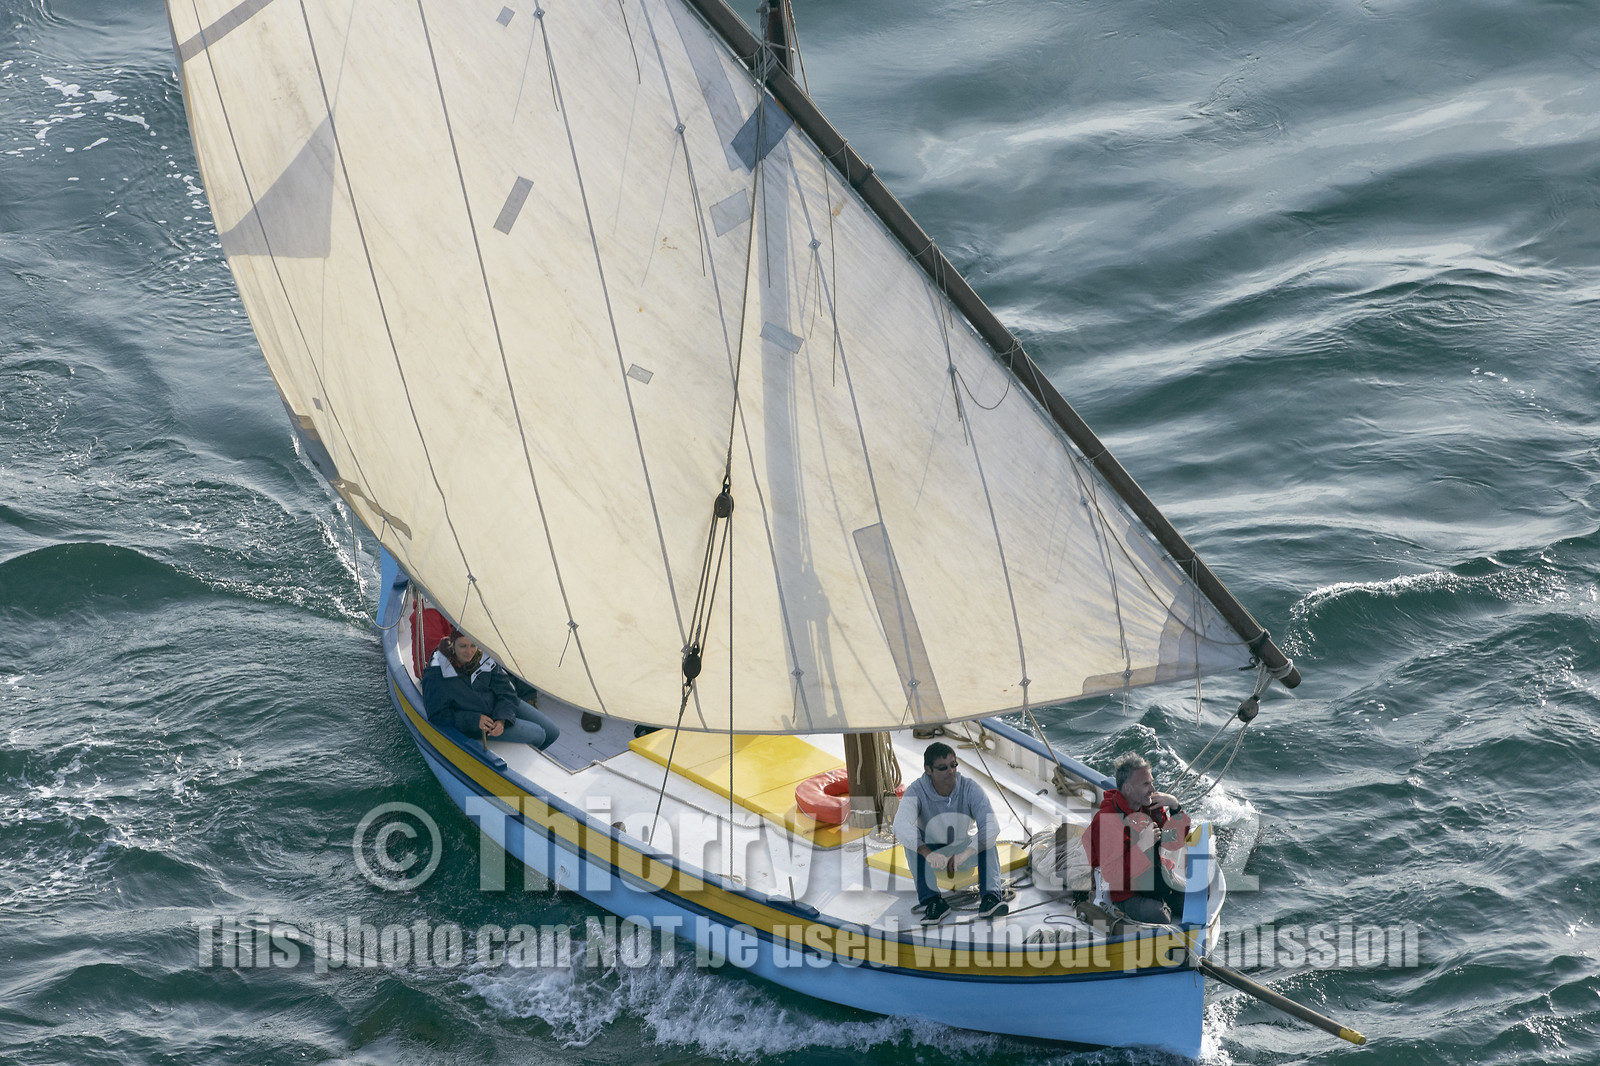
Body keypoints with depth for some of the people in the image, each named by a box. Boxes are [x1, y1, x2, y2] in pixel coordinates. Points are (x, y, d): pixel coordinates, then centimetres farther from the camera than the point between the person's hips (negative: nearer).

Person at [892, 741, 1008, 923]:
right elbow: (901, 826, -37)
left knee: (987, 840, -27)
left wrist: (966, 853, -46)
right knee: (912, 837, -30)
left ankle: (990, 897, -38)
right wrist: (928, 853, -54)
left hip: (961, 854, 0)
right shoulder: (916, 791, -19)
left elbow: (992, 826, -29)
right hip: (930, 853, 0)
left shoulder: (970, 789, -16)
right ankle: (932, 900, -36)